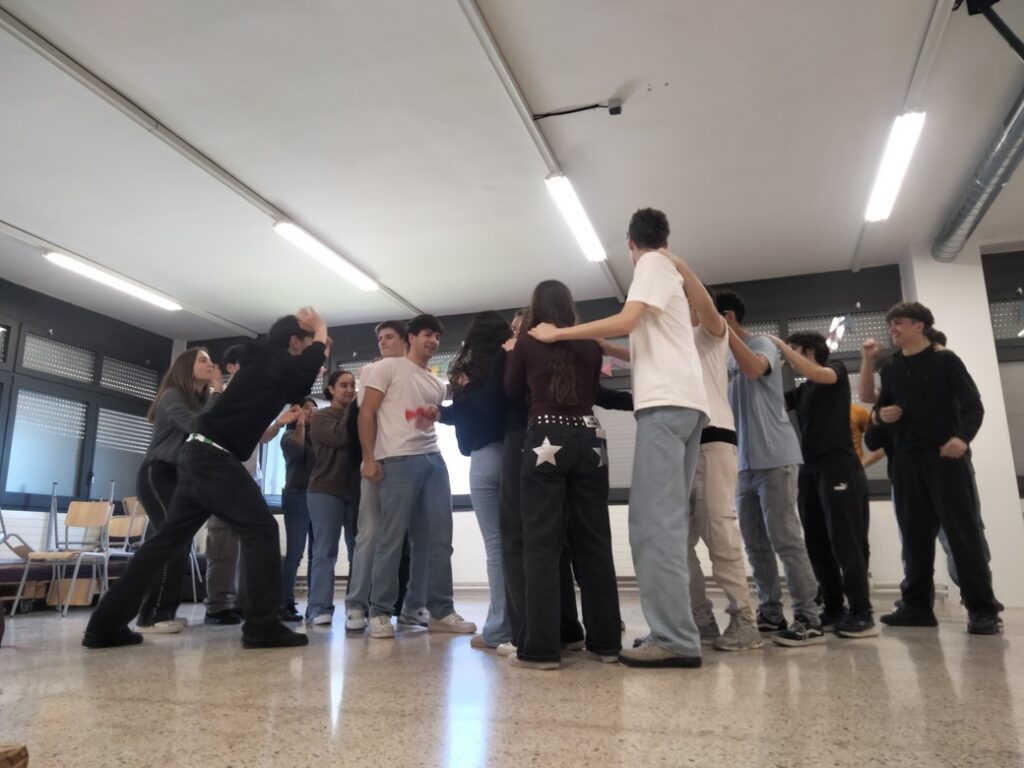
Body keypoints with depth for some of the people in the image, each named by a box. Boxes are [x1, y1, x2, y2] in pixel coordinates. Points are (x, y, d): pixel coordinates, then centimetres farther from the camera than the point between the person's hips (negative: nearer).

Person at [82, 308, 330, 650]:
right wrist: (320, 337, -1)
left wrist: (317, 353, 23)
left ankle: (106, 624, 15)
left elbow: (296, 387, 32)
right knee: (260, 529, -8)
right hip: (214, 456, -10)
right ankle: (262, 627, -7)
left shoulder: (264, 362, 20)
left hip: (199, 454, 10)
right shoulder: (275, 360, -5)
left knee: (169, 537, 11)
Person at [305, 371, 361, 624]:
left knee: (359, 549, 3)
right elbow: (339, 436, -14)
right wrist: (353, 406, -6)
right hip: (326, 490, -3)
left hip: (356, 490, 4)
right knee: (325, 550, -5)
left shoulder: (359, 415, 15)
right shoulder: (320, 416, 6)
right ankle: (319, 609, -3)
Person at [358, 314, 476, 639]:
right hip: (398, 460, -6)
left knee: (440, 539, 3)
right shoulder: (388, 368, 5)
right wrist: (369, 459, -9)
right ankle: (380, 613, 8)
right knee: (391, 540, -4)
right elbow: (367, 413, -2)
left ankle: (441, 612, 12)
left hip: (434, 459, 6)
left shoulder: (437, 384, 24)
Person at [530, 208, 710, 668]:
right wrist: (607, 350, 35)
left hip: (666, 401, -10)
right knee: (669, 520, 7)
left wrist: (557, 334, -8)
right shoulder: (672, 273, 28)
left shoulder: (653, 264, 1)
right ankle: (677, 634, 9)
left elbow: (626, 322, -14)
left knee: (654, 521, -13)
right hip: (682, 402, 10)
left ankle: (675, 640, -13)